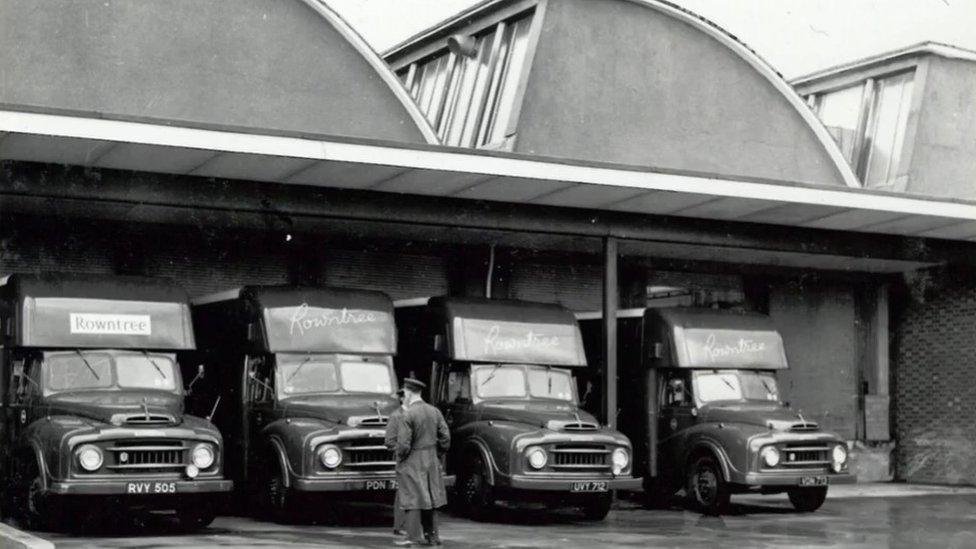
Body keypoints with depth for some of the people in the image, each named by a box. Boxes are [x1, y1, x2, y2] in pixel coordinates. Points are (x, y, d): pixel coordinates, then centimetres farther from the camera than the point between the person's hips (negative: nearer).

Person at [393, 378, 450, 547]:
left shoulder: (407, 415, -16)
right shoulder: (434, 411, 4)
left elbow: (403, 444, -19)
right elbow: (445, 438, 6)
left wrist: (399, 459, -2)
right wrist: (437, 457, 15)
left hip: (411, 463, -6)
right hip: (431, 463, 6)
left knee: (412, 500, -2)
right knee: (430, 499, 13)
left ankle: (414, 537, -2)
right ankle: (432, 535, 17)